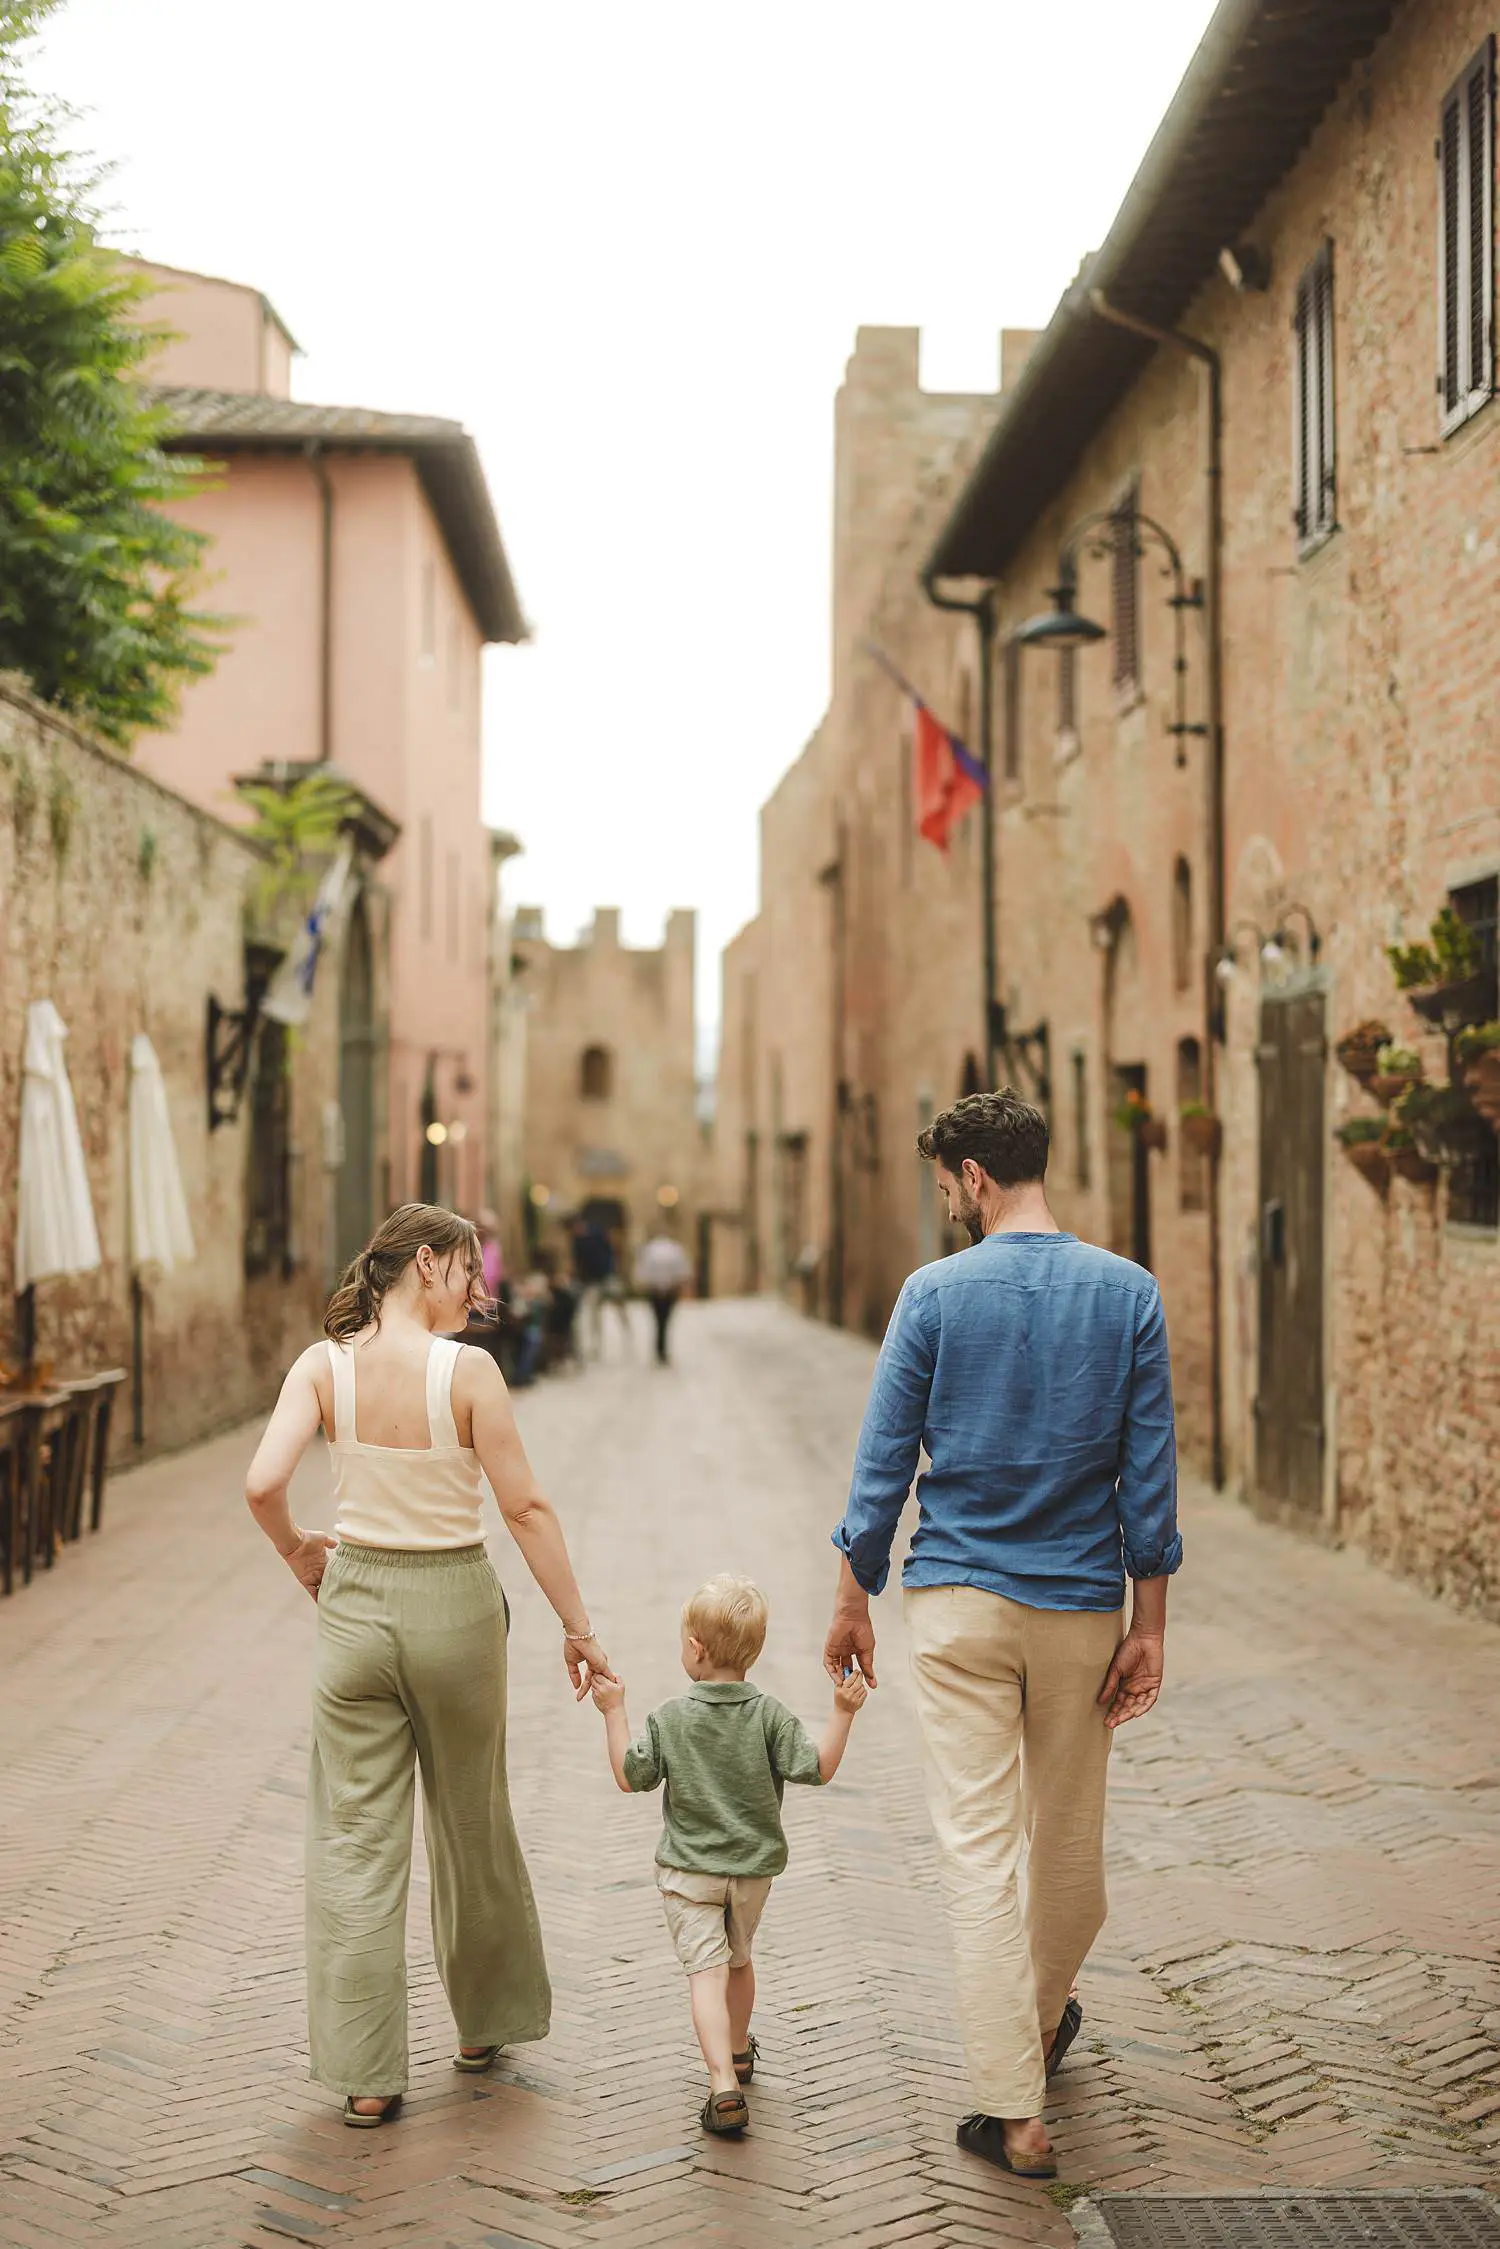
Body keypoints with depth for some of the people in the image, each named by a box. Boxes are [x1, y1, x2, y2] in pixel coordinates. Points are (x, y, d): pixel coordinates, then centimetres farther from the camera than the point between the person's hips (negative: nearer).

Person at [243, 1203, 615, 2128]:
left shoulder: (324, 1365, -6)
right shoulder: (467, 1370, -14)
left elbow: (263, 1483, -16)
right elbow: (526, 1508, -12)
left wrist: (295, 1548, 5)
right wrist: (578, 1625, -5)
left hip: (357, 1603, 2)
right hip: (456, 1605, -2)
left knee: (356, 1840, 7)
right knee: (472, 1822, 18)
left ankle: (366, 2074, 7)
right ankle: (487, 2022, 35)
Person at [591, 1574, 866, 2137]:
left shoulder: (669, 1719, -12)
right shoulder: (769, 1716, -11)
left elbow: (630, 1776, -3)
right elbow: (818, 1768, -13)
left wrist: (614, 1711, 3)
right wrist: (843, 1712, -9)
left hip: (688, 1870, -3)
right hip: (754, 1865, 3)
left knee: (706, 1972, -7)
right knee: (738, 1959, 25)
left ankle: (724, 2084, -22)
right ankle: (738, 2052, 45)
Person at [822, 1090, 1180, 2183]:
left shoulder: (936, 1293, -6)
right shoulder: (1128, 1293, -2)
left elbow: (883, 1459, -3)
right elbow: (1150, 1471, -3)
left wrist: (852, 1597, 8)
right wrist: (1149, 1627, 2)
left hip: (959, 1601, -2)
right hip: (1081, 1607, 2)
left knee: (979, 1848, 0)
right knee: (1070, 1839, 19)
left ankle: (1015, 2110, -2)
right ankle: (1047, 2019, 43)